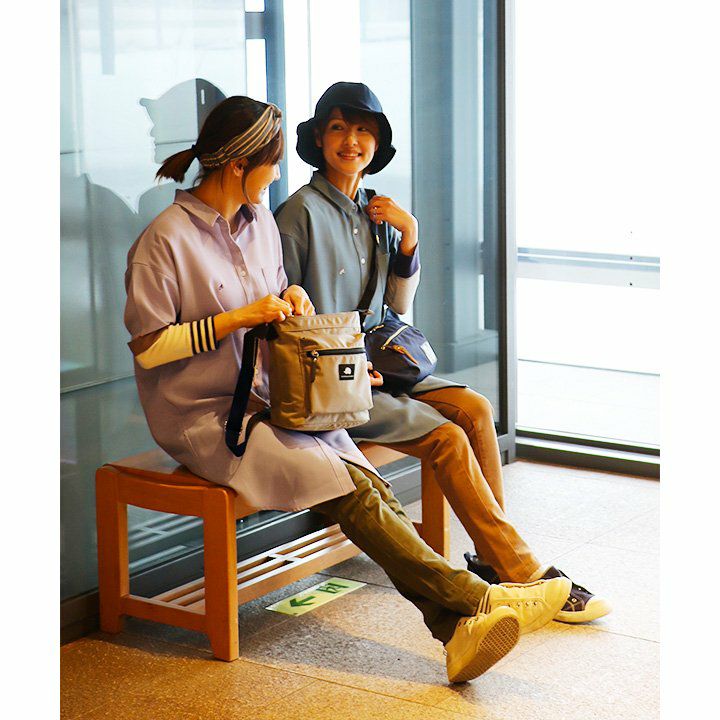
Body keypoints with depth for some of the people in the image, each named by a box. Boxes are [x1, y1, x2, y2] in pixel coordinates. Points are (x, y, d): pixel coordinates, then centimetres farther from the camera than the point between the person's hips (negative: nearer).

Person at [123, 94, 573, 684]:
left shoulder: (260, 221, 11)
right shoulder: (166, 240, -12)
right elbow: (148, 346, -13)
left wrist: (290, 298, 2)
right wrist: (237, 319, -16)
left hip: (268, 399, 7)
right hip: (201, 415, -7)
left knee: (368, 482, -19)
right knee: (346, 486, -24)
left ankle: (458, 631, -30)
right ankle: (476, 598, -23)